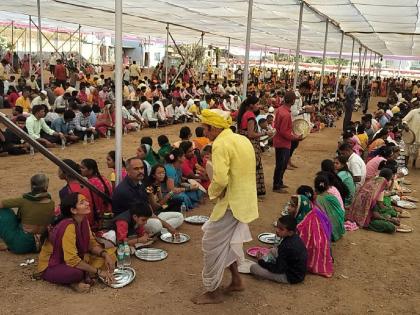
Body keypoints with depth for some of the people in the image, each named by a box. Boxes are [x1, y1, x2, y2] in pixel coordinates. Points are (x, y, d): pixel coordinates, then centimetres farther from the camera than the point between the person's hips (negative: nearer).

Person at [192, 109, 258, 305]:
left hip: (231, 203, -9)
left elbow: (220, 180, -28)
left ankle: (213, 292, 16)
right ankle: (236, 280, 33)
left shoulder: (221, 144, -18)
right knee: (226, 241, 24)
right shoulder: (243, 140, 10)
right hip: (244, 201, 9)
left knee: (212, 244, 4)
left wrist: (212, 192, -8)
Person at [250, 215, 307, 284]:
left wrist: (261, 261, -14)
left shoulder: (286, 247, -31)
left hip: (292, 277, -10)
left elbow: (278, 269, -24)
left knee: (253, 268, -18)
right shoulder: (295, 237, -4)